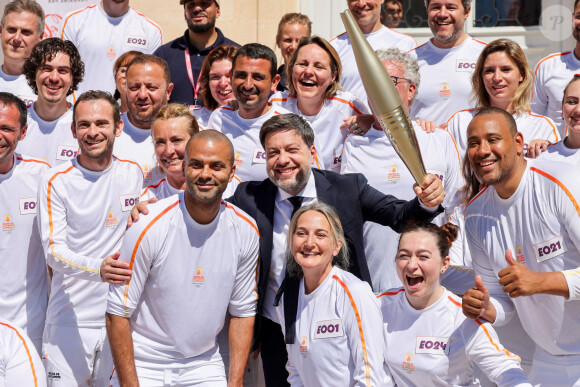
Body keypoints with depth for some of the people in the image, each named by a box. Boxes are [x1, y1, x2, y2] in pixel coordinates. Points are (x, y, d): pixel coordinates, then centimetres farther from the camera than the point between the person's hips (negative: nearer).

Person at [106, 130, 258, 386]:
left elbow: (243, 311, 4)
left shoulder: (245, 230, -6)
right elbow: (117, 313, -13)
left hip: (205, 366, 3)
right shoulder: (149, 227, -17)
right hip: (143, 365, -3)